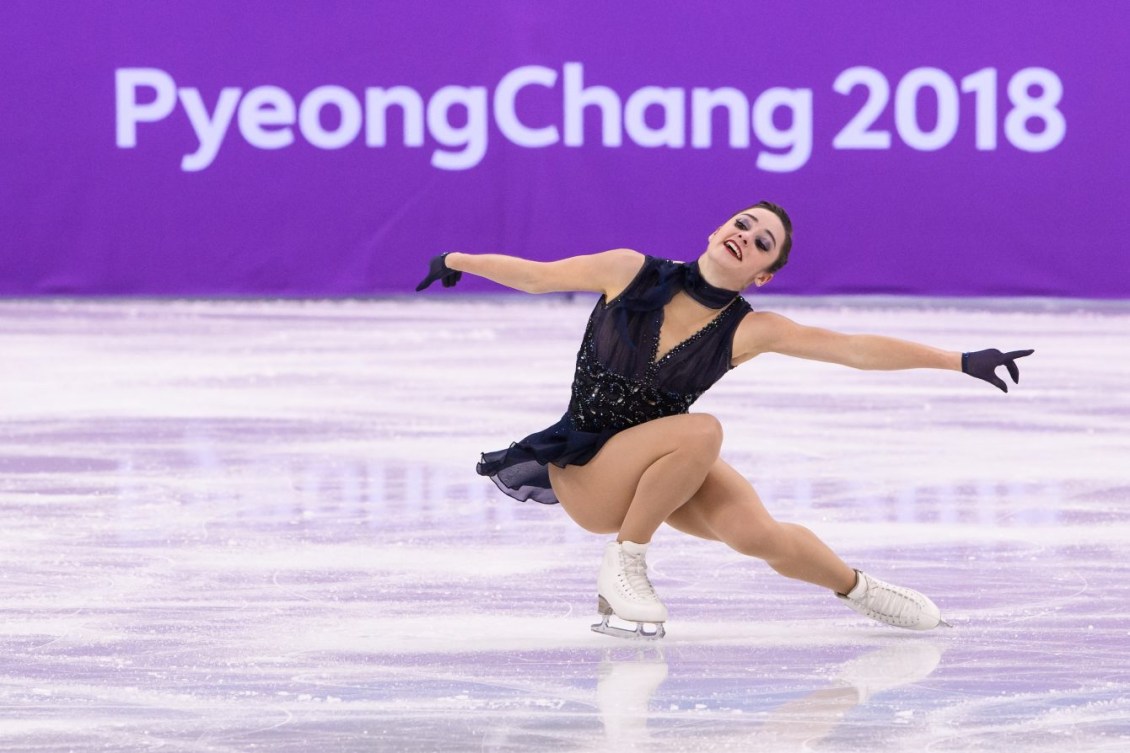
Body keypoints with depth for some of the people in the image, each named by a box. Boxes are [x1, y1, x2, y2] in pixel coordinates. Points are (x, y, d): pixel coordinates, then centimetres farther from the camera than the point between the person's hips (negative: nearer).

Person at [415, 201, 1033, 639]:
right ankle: (623, 565, -14)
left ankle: (858, 588, 7)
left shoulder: (748, 330, -10)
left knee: (758, 533, -26)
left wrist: (961, 362, -17)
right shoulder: (630, 272, -12)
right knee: (701, 430, -33)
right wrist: (457, 261, 12)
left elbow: (858, 349, -13)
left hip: (662, 467, 2)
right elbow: (539, 275, 4)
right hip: (585, 474, -2)